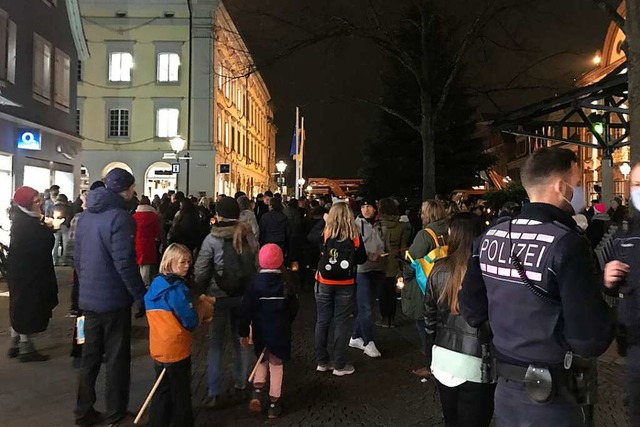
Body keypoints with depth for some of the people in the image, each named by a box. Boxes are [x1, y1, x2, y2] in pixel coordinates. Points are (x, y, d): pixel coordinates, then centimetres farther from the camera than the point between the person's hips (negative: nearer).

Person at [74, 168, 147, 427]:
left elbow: (77, 257, 13)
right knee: (117, 357, 7)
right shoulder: (119, 217, -17)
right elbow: (124, 263, -22)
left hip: (89, 298, 7)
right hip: (114, 299, -7)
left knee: (90, 356, 17)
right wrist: (141, 296, -16)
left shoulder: (86, 216, 8)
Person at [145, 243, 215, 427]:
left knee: (162, 391, 20)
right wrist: (202, 304, -4)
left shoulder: (154, 285, 6)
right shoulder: (177, 288, -20)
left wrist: (197, 304, 3)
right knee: (181, 394, 10)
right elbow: (191, 322, -20)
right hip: (176, 350, -7)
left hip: (158, 348, 7)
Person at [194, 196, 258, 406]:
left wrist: (203, 291, 4)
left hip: (219, 296, -3)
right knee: (241, 338, 18)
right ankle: (241, 382, 30)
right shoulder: (249, 236, 0)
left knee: (216, 342, 6)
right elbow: (258, 265, 1)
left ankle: (213, 391, 6)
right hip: (245, 295, 3)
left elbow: (201, 271, -11)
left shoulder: (212, 239, -10)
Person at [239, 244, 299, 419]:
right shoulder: (286, 283, -8)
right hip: (280, 332, 0)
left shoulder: (255, 283, -11)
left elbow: (247, 310, -10)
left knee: (262, 361, 24)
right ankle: (273, 404, 20)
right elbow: (293, 308, 1)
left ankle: (257, 391, 6)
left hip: (260, 332, 0)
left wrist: (244, 332, 0)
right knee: (276, 366, 12)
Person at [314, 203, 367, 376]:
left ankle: (322, 362, 20)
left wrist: (324, 221, 12)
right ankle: (339, 365, 13)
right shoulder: (355, 236, -6)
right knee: (341, 323, 6)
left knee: (322, 321, 11)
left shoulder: (325, 233, -7)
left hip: (324, 283, 1)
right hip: (346, 284, -1)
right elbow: (362, 259, 2)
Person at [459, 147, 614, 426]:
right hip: (550, 399, -5)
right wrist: (605, 324, -3)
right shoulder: (567, 244, -21)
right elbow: (591, 340, -23)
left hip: (505, 388, 6)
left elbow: (472, 310, 4)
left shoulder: (490, 238, -2)